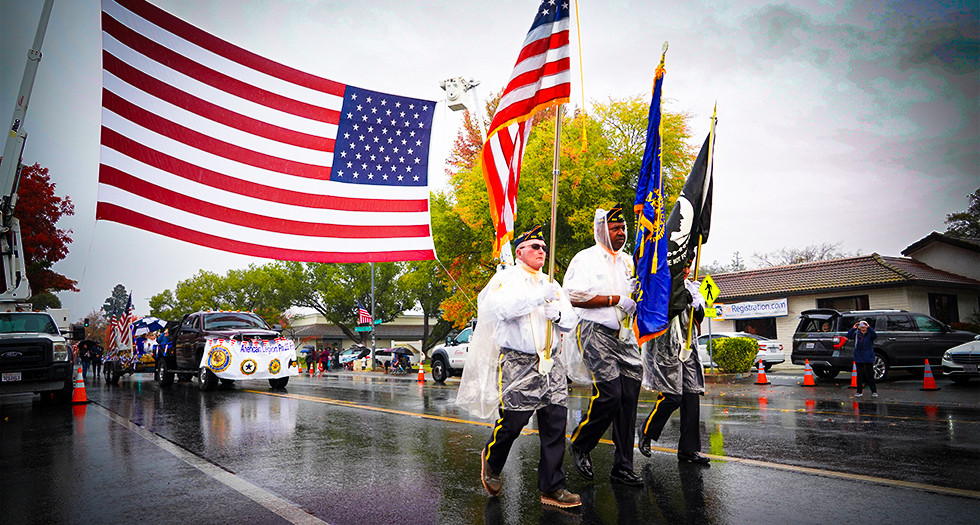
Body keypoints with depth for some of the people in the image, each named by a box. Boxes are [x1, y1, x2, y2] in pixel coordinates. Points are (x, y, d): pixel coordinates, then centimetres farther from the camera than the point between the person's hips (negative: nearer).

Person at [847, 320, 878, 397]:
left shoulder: (870, 334, -3)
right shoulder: (856, 334, 2)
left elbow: (875, 336, -23)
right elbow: (849, 336, -12)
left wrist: (869, 327, -32)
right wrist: (853, 328, -25)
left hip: (868, 358, -2)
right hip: (859, 358, 2)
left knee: (870, 375, 2)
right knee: (859, 375, 7)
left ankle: (874, 391, 12)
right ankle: (859, 392, 13)